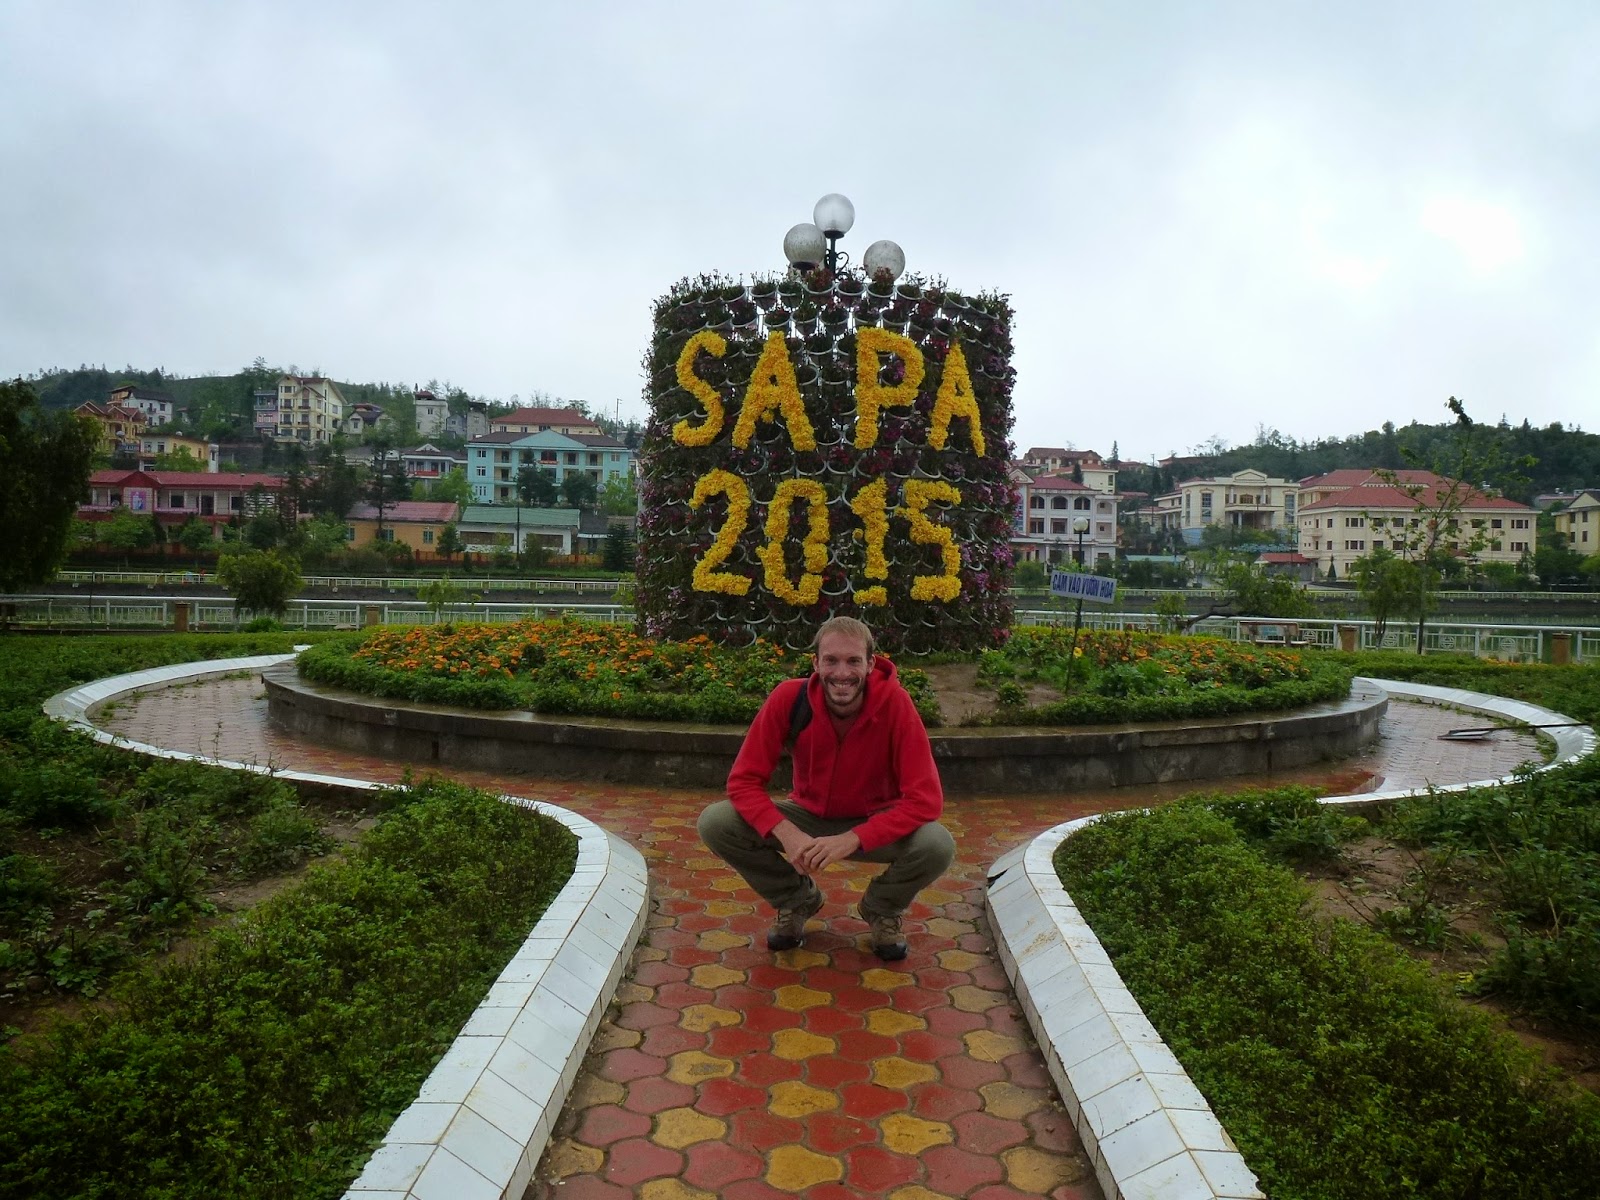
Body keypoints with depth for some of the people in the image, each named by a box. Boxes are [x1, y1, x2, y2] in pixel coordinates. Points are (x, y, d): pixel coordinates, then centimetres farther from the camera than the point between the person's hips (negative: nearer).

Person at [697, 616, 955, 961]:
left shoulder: (894, 702, -25)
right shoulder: (789, 697, -22)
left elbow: (925, 799, -26)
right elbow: (744, 780, -18)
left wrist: (851, 839, -36)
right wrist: (788, 835, -34)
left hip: (874, 824, -1)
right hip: (809, 816, 2)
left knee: (938, 845, -32)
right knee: (715, 823, -21)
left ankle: (882, 909, 5)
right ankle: (798, 900, 7)